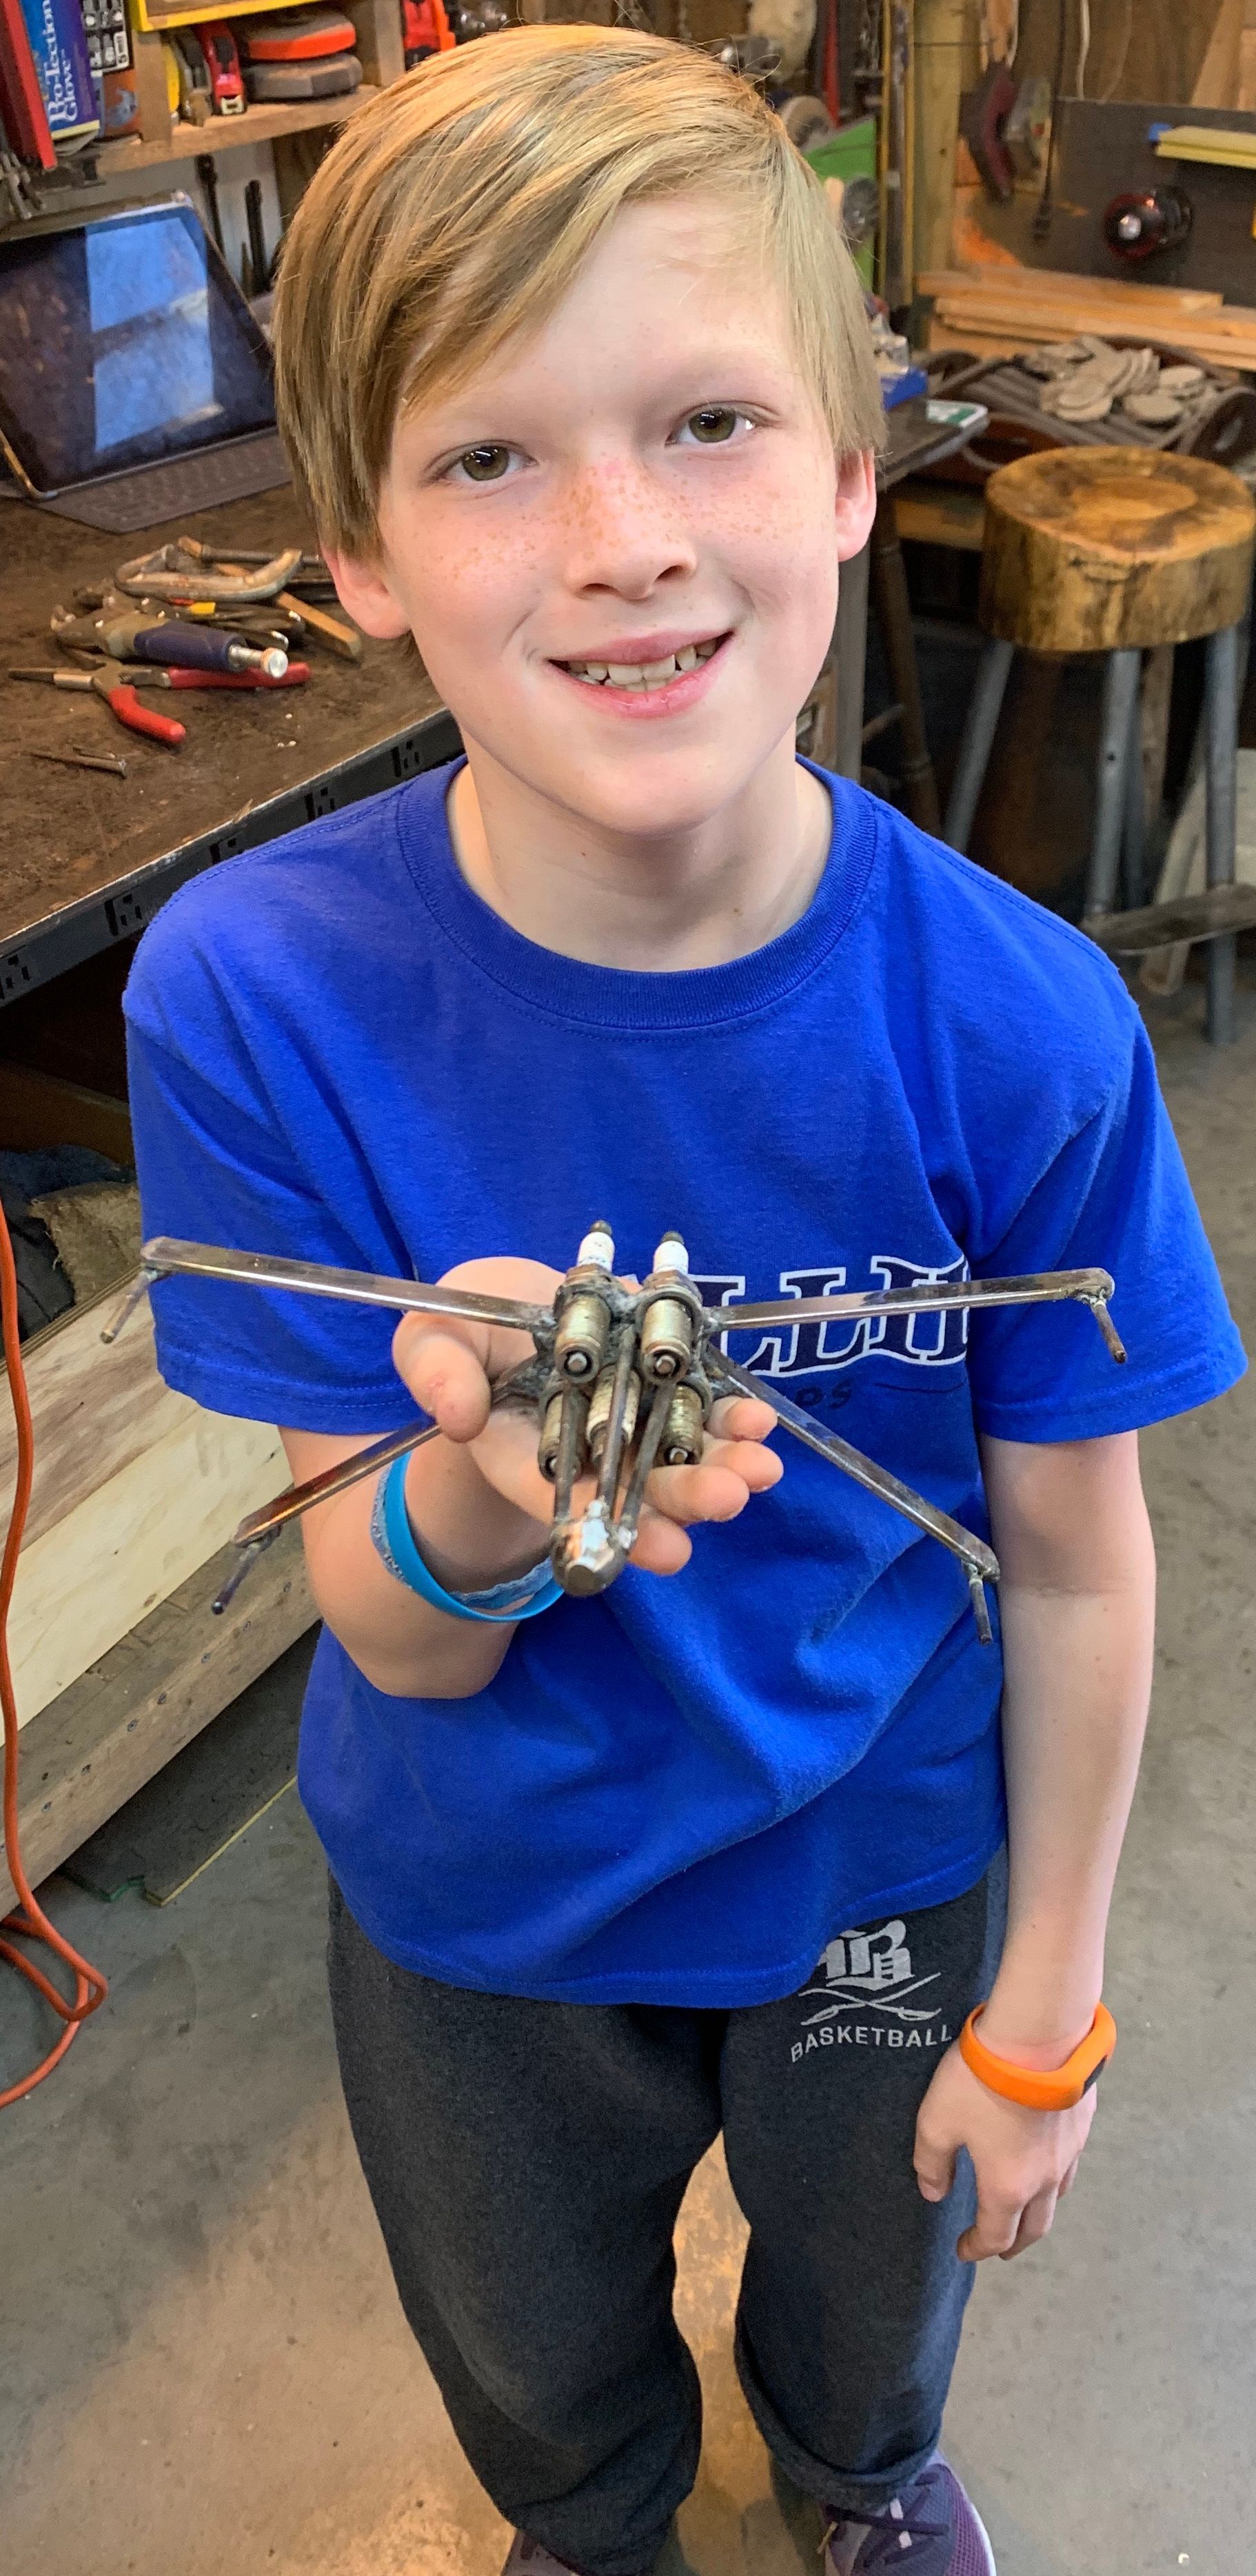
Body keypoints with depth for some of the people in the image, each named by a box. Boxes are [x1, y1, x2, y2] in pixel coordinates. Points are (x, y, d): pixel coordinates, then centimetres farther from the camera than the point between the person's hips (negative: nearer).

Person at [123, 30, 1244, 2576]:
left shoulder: (1021, 1026, -27)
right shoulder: (249, 996, -27)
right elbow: (396, 1641, -21)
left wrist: (1042, 2011, -3)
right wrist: (475, 1506, -45)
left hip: (884, 1868, 0)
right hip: (478, 1896, 1)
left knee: (873, 2291, 33)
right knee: (537, 2370, 31)